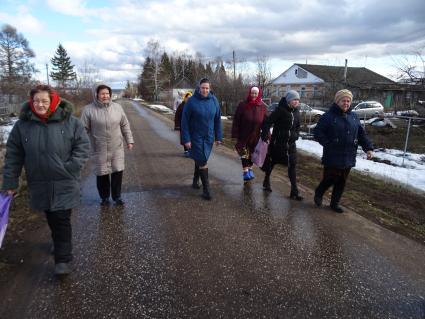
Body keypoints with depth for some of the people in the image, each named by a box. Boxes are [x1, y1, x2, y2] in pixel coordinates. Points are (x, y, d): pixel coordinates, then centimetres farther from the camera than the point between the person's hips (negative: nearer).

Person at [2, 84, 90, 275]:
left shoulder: (70, 122, -8)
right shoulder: (23, 124, -2)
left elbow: (82, 146, -4)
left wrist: (71, 168, -14)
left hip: (64, 183, -3)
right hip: (39, 183, 3)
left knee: (62, 219, -1)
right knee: (51, 219, 16)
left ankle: (63, 259, 9)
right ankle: (59, 244, 40)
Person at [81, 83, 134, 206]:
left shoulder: (117, 107, 2)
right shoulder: (89, 110, -7)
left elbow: (125, 126, 9)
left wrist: (129, 140, 8)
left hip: (116, 148, 2)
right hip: (99, 150, -2)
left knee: (117, 172, 5)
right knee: (102, 174, 9)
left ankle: (117, 196, 24)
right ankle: (104, 197, 29)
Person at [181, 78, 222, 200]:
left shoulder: (214, 100, -2)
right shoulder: (191, 101, -12)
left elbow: (218, 120, 4)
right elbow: (184, 121, -10)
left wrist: (218, 137, 3)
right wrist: (186, 139, -15)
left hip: (209, 137, 3)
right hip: (196, 137, -3)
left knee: (201, 159, 16)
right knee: (202, 161, -6)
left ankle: (196, 180, 39)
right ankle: (206, 189, 3)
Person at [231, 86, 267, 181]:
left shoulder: (262, 107, -1)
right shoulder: (243, 105, -8)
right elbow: (236, 120, -8)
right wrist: (235, 135, -11)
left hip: (255, 136, 3)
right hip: (243, 135, -2)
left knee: (252, 153, 14)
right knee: (244, 153, 0)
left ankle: (250, 169, 31)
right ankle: (245, 171, 11)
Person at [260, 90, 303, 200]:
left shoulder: (296, 111, 7)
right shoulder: (280, 110, -14)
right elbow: (267, 122, -16)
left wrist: (296, 135, 9)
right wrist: (265, 136, -20)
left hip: (291, 143, 5)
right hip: (277, 142, -5)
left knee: (292, 165, -1)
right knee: (272, 162, 11)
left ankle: (294, 191, 3)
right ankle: (266, 181, 37)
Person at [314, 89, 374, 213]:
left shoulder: (354, 117, 11)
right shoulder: (328, 116, -6)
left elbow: (361, 134, 12)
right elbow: (318, 132, -8)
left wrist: (368, 148, 1)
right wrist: (328, 144, -16)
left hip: (348, 158, 5)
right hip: (332, 157, -5)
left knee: (342, 181, 11)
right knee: (330, 179, -2)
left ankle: (335, 203, 27)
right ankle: (318, 193, 28)